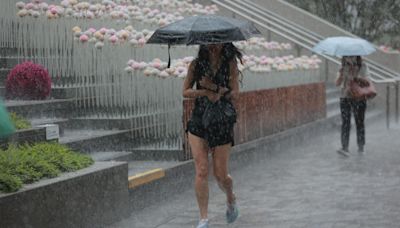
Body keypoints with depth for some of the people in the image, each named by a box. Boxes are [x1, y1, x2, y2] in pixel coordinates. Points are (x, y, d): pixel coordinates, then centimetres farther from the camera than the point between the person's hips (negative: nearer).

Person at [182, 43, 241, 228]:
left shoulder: (230, 64, 0)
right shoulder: (196, 64, 4)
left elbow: (234, 94, -6)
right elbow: (186, 91, -1)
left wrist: (213, 87, -17)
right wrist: (207, 92, -15)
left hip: (222, 122, -1)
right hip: (199, 121, 1)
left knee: (220, 174, 3)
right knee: (201, 171, -9)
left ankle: (231, 199, 37)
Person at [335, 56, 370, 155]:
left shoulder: (363, 67, 0)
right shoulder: (344, 68, 8)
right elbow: (337, 83, 5)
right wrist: (341, 75, -13)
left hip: (358, 98, -2)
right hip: (345, 98, 2)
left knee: (359, 122, 6)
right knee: (345, 123, -6)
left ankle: (361, 146, 21)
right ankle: (345, 148, -11)